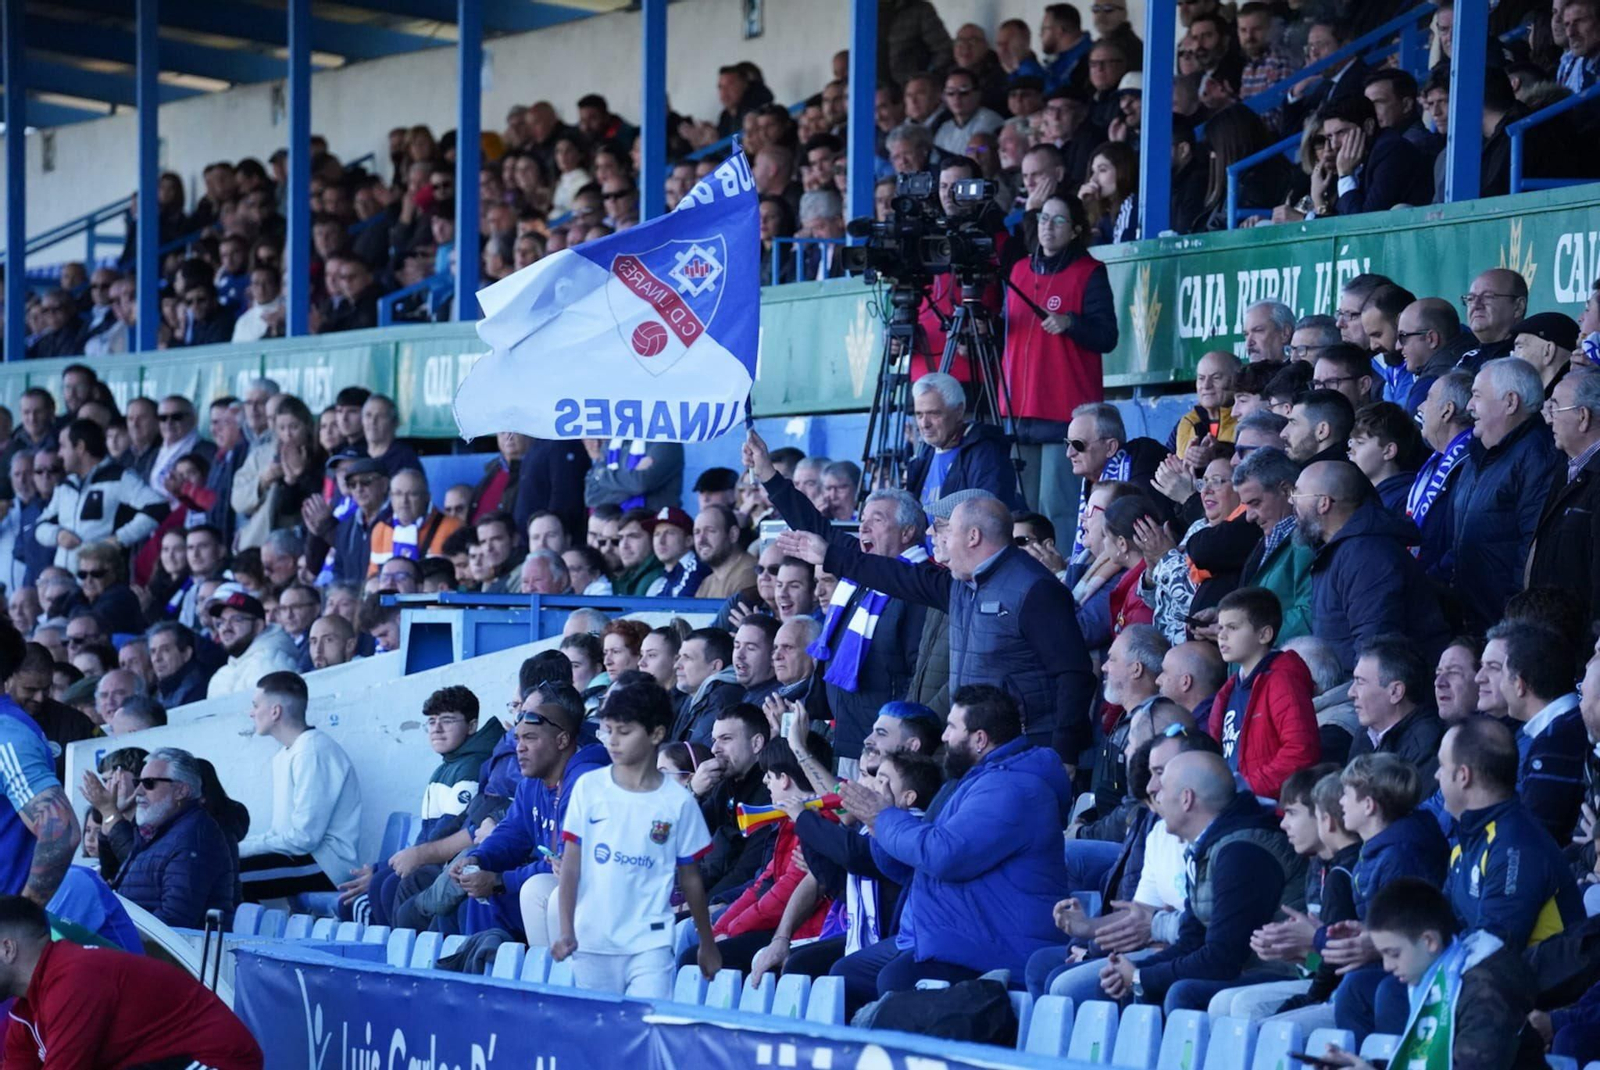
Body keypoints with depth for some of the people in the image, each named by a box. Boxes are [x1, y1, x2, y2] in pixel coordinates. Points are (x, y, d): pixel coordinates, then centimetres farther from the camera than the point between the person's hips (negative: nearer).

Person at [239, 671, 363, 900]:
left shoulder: (313, 751, -13)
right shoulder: (284, 756, 19)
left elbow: (304, 837, -19)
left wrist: (240, 849, -13)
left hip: (326, 864, -10)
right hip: (304, 857, 10)